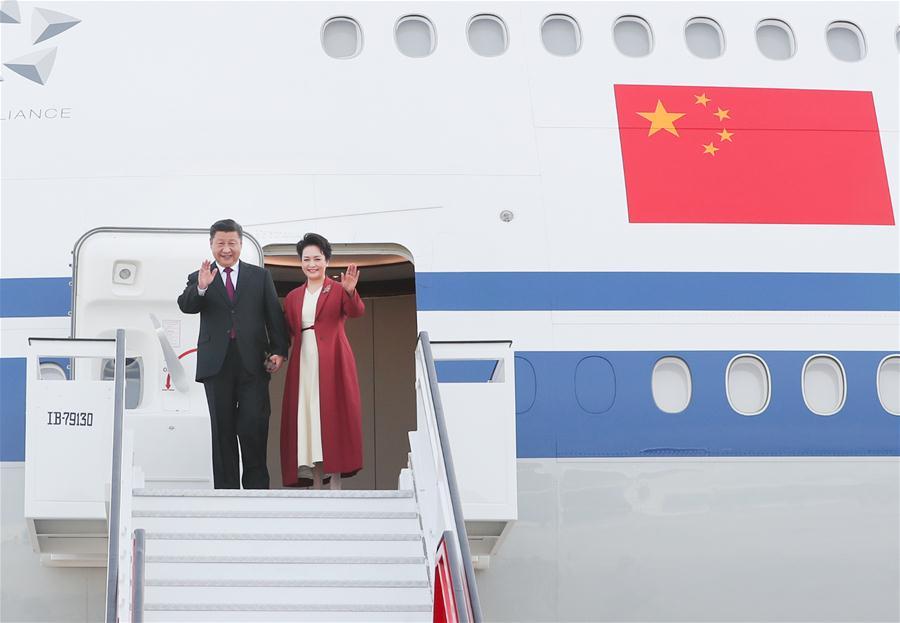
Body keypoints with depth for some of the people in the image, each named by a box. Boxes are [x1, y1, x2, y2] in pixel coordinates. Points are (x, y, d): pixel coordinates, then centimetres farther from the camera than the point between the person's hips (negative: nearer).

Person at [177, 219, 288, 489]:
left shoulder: (260, 276, 12)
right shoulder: (199, 278, 10)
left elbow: (274, 316, 9)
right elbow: (186, 305, -8)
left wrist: (279, 351, -3)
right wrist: (201, 287, -28)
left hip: (253, 364, 0)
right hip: (217, 365, 0)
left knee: (254, 427, -7)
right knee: (222, 432, 4)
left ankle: (256, 486, 2)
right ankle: (226, 489, 9)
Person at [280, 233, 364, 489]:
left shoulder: (338, 290, 5)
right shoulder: (293, 297, 16)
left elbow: (356, 312, -15)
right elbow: (286, 332, 11)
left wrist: (350, 291, -34)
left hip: (332, 363, -4)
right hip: (304, 364, 4)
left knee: (333, 418, -6)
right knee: (307, 420, 0)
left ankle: (335, 483, -6)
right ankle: (316, 485, 3)